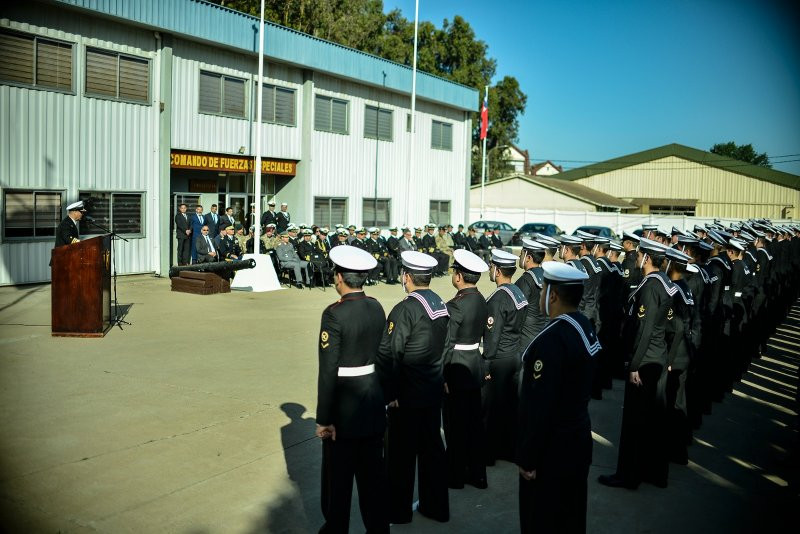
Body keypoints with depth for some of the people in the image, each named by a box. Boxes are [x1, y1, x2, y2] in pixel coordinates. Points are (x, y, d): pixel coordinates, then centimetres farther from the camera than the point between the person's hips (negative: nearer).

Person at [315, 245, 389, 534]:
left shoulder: (334, 314, -20)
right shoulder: (377, 307, 0)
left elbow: (328, 371, -20)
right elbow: (382, 357, 7)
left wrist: (324, 418, -13)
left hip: (344, 405, -6)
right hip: (373, 402, 6)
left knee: (338, 475, 11)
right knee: (373, 472, 17)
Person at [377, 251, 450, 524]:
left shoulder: (405, 309, -20)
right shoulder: (440, 304, 2)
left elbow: (388, 355, -22)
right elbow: (441, 345, 9)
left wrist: (389, 393, -14)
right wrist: (434, 375, 16)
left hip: (407, 394, -7)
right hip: (433, 389, 7)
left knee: (402, 452, 8)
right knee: (432, 447, 17)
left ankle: (398, 510, 23)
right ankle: (436, 506, 29)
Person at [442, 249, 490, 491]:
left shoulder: (456, 305, -20)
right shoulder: (481, 301, 4)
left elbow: (446, 344, -19)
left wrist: (440, 375, -12)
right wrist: (482, 366, 18)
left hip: (456, 370, -8)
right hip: (475, 366, 8)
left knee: (455, 426, 5)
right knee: (474, 423, 15)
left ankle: (456, 477, 18)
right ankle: (477, 474, 25)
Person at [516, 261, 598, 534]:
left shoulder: (552, 338, -26)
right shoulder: (584, 325, 2)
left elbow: (539, 405, -25)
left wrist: (527, 457, -17)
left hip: (552, 448, -9)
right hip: (577, 438, 9)